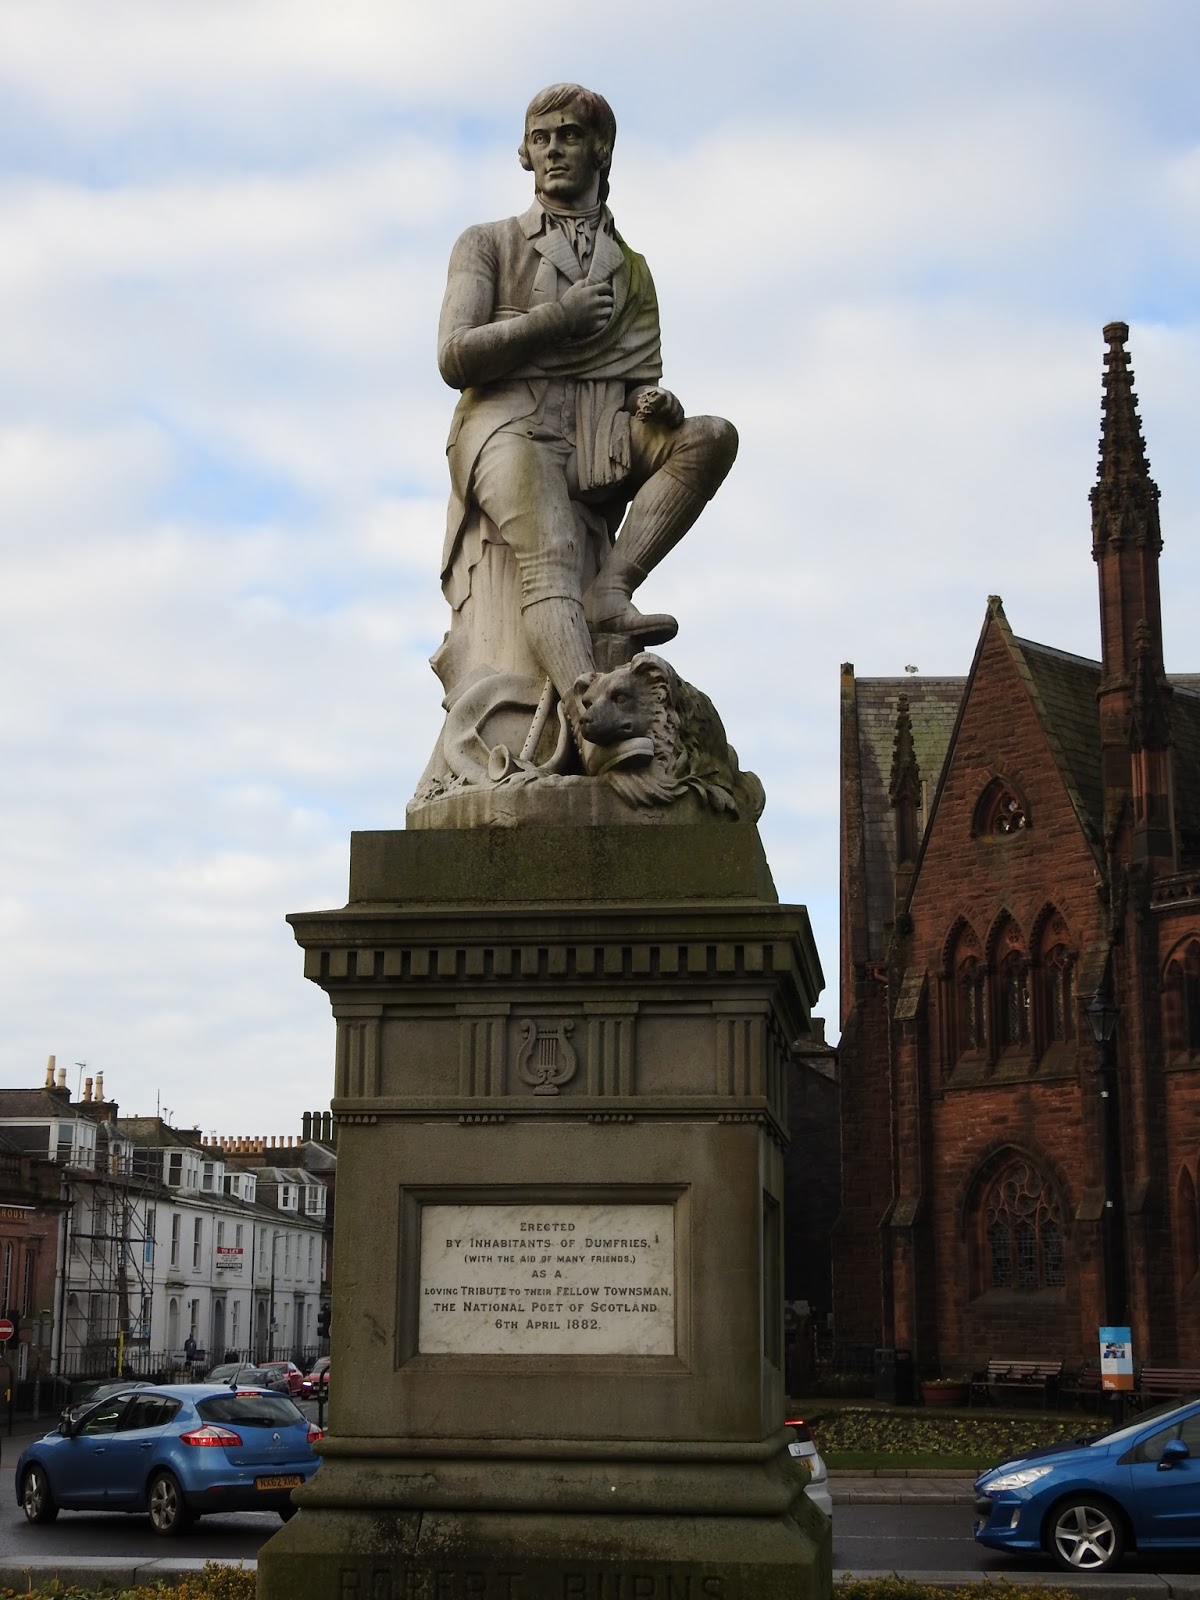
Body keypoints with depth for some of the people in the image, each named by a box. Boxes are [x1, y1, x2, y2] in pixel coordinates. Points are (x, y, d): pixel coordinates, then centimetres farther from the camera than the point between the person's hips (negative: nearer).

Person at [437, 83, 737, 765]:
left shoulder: (631, 270, 25)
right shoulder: (488, 244, 16)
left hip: (602, 441, 4)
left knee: (711, 435, -25)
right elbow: (456, 359, 1)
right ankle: (591, 715, -57)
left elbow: (644, 381, 18)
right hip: (509, 427, -4)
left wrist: (660, 402, -7)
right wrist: (558, 317, -2)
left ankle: (610, 592, -34)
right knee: (551, 554, -35)